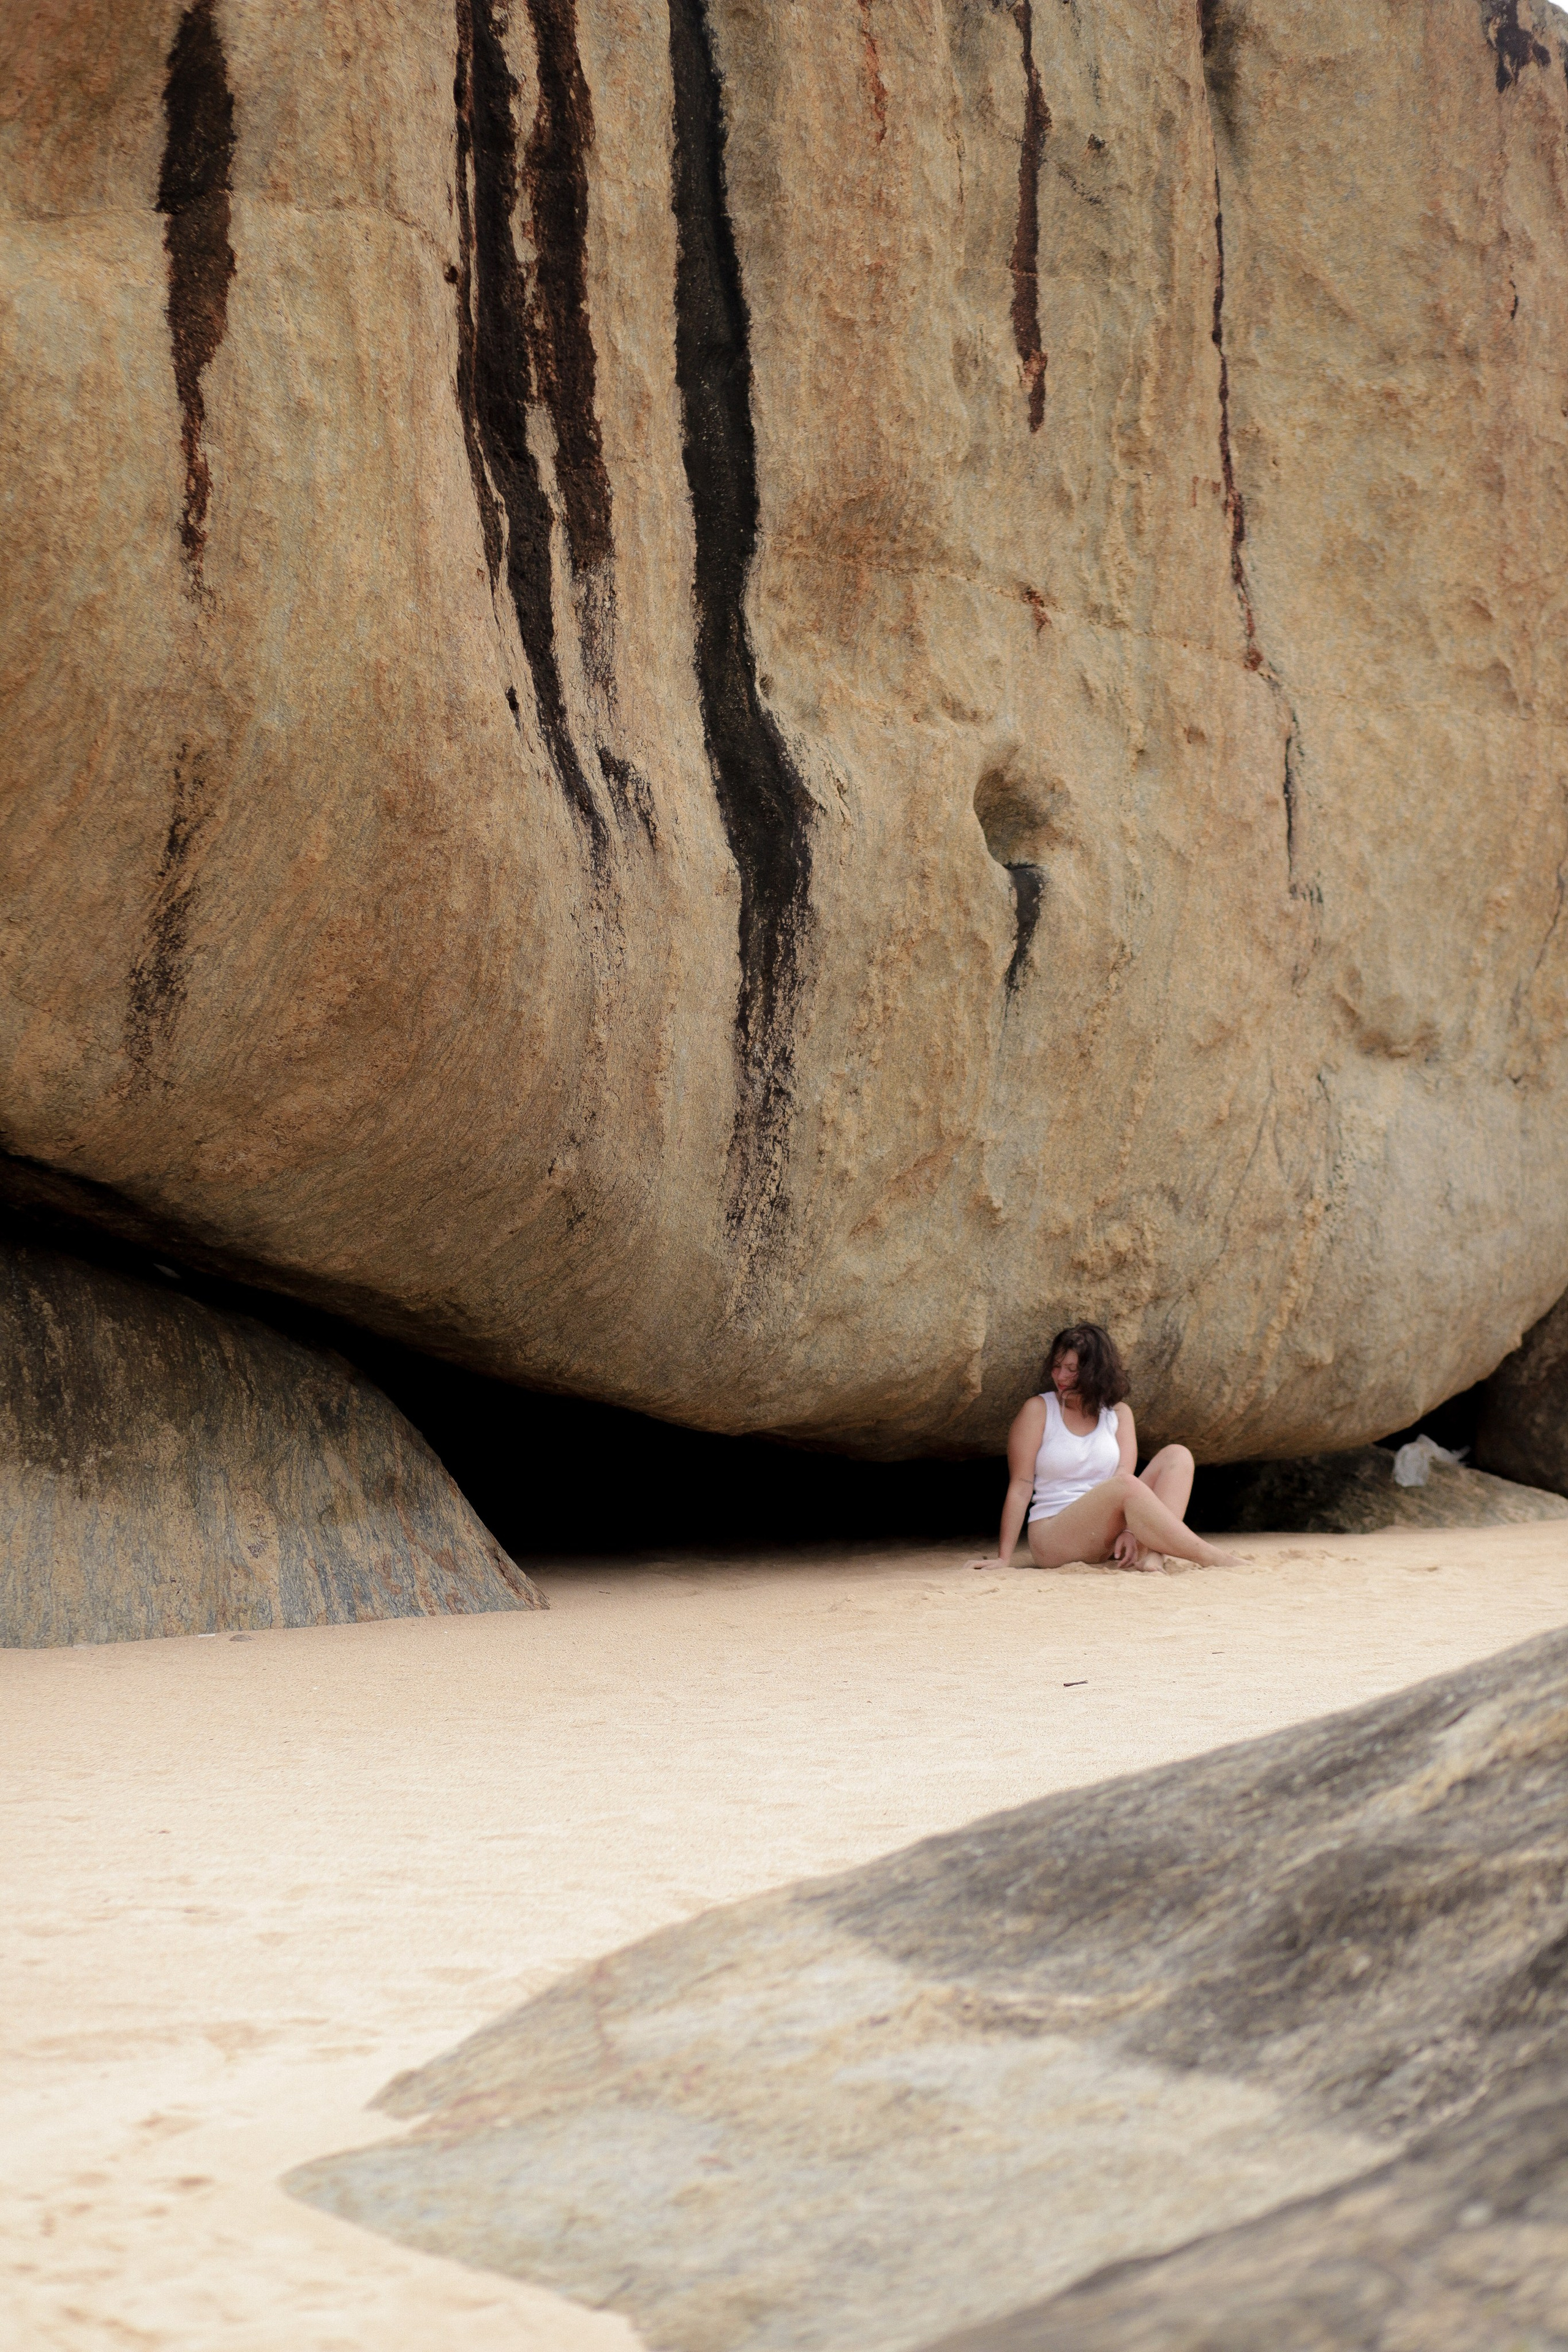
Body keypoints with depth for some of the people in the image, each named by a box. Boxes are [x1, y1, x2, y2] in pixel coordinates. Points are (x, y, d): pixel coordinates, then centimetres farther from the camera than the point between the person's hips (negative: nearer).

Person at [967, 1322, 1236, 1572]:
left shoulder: (1118, 1413, 10)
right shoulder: (1040, 1410, 0)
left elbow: (1125, 1471, -5)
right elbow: (1020, 1488, -5)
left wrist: (1128, 1530, -24)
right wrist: (1003, 1559, -12)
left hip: (1107, 1533, 5)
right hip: (1053, 1535, -5)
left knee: (1177, 1456, -11)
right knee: (1125, 1488, -32)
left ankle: (1151, 1555, -32)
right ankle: (1207, 1558, -32)